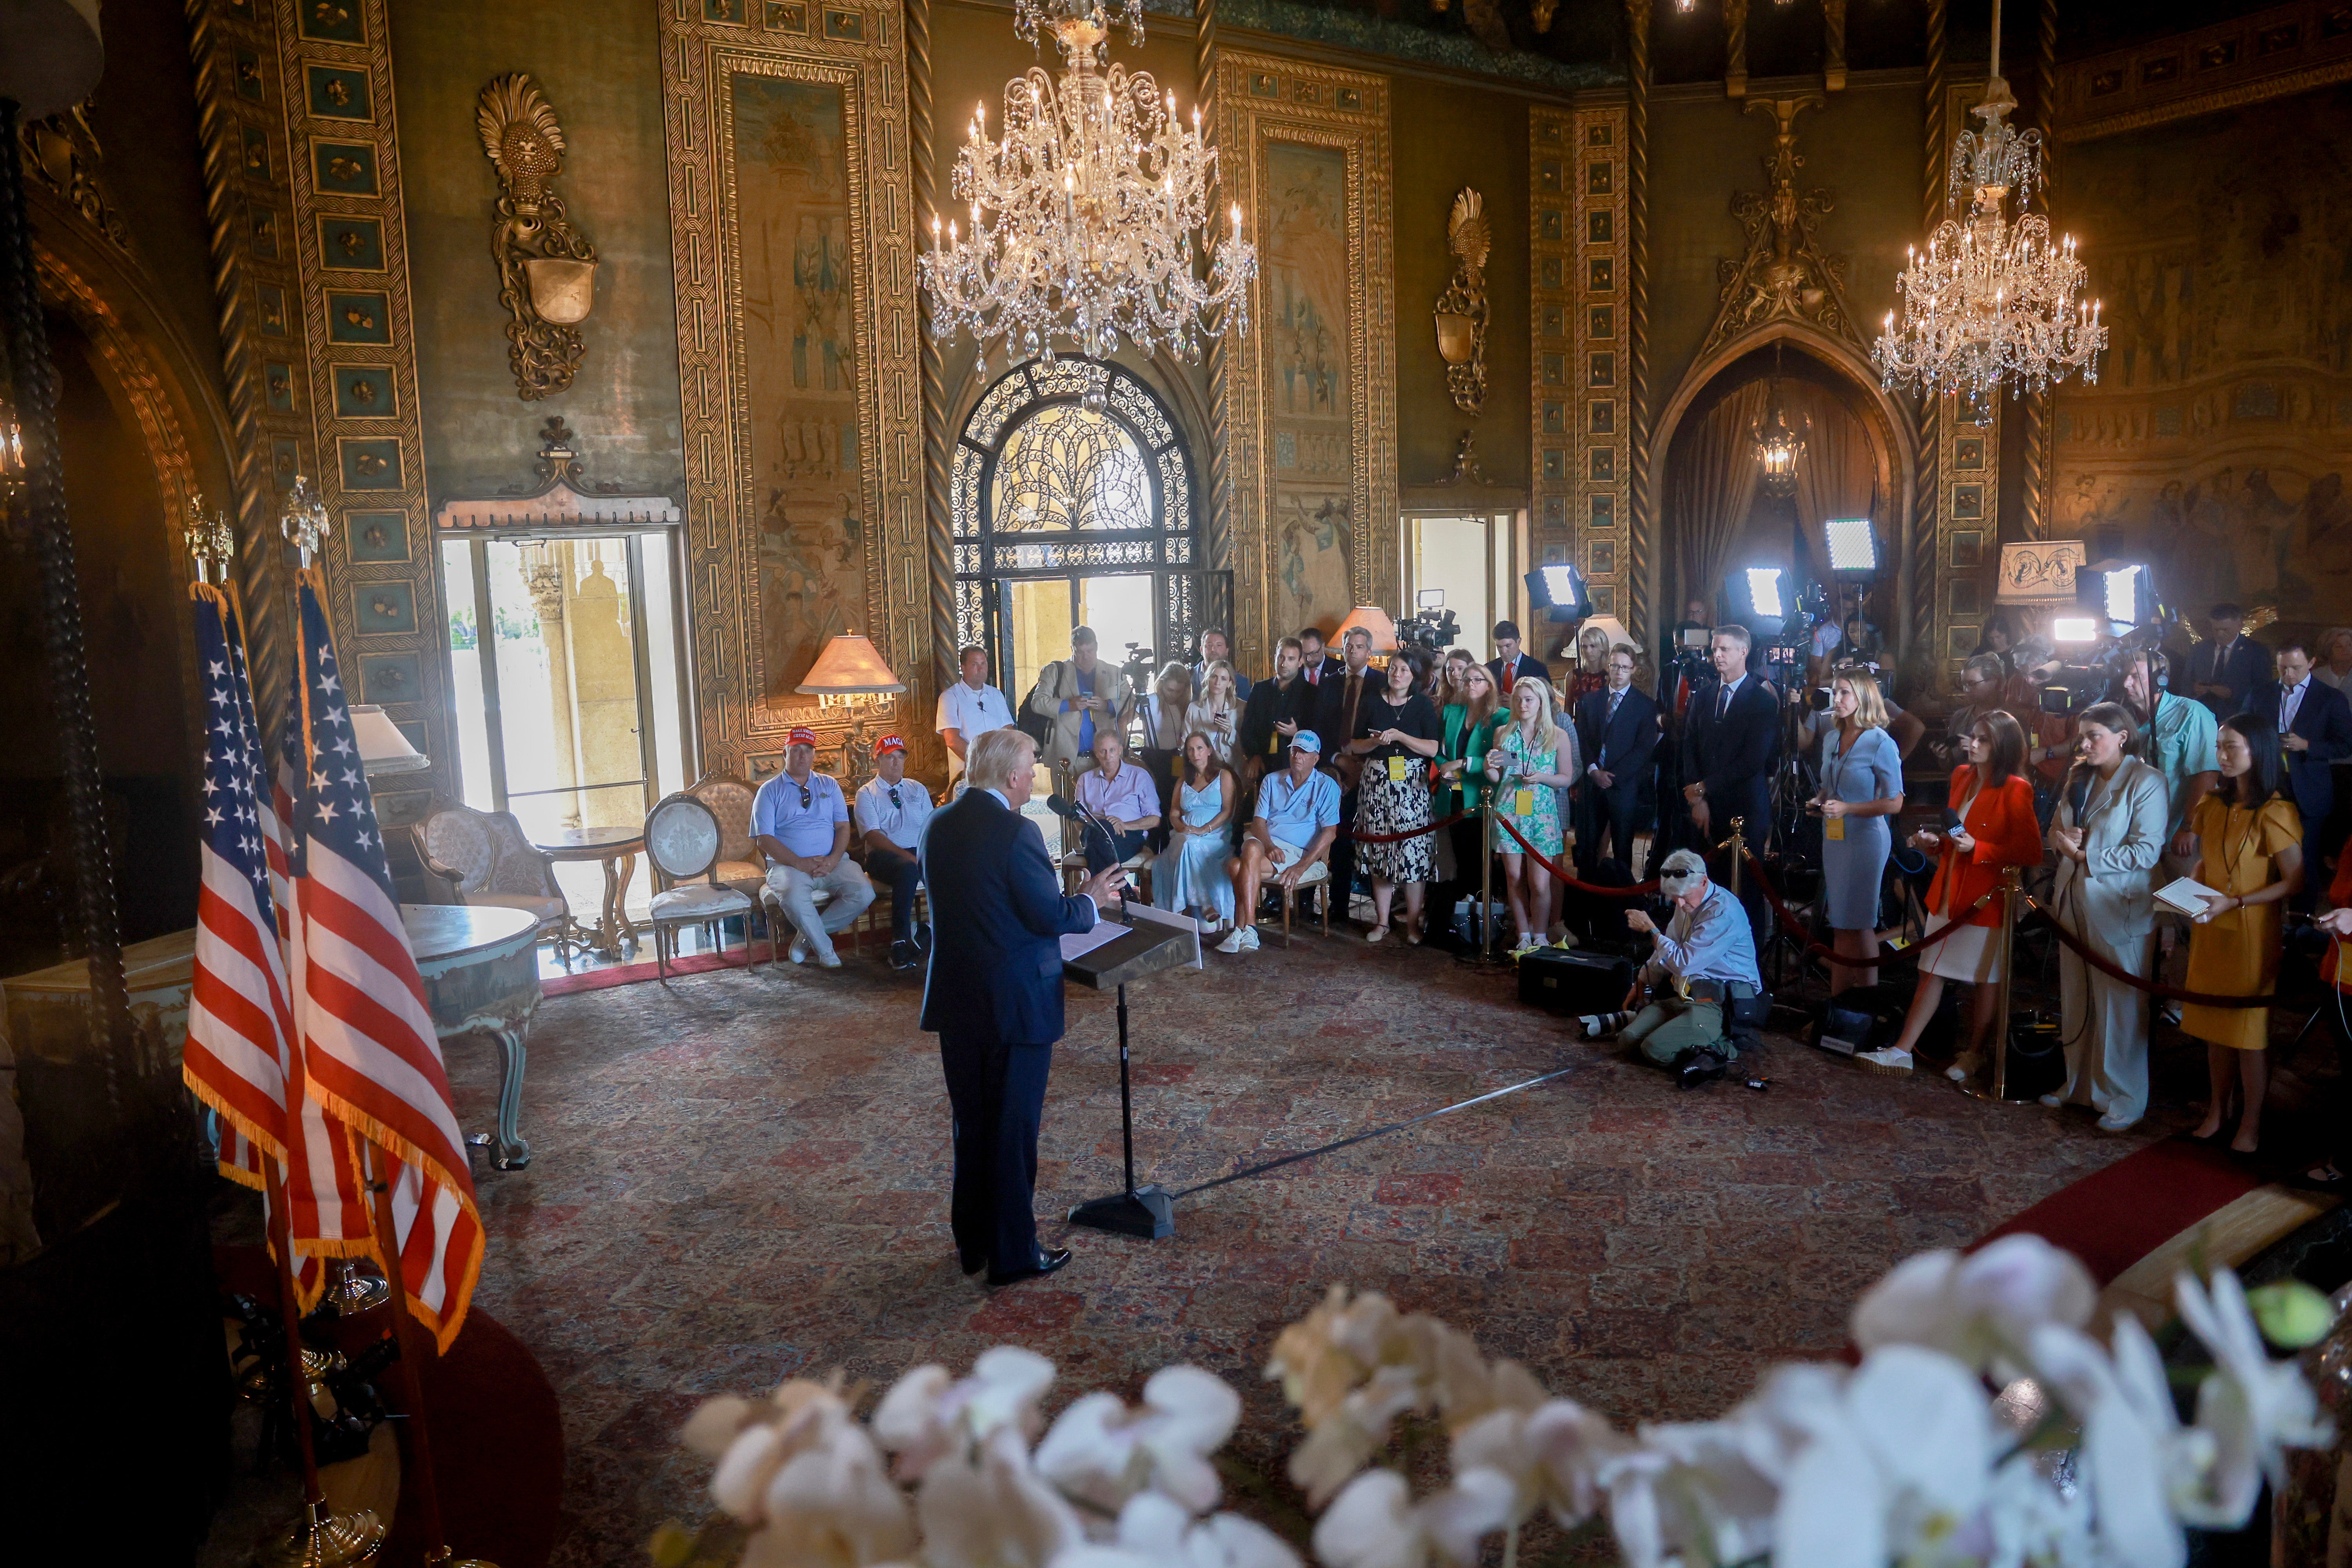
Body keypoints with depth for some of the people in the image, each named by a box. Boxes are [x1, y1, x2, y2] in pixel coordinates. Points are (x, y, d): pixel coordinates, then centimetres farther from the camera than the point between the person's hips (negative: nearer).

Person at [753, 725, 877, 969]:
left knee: (864, 893, -25)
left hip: (832, 863, 3)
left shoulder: (830, 786, 18)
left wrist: (833, 860, -11)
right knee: (795, 898, -37)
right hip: (788, 865, -3)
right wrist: (799, 863, -15)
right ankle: (825, 950, -11)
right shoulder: (770, 791, 9)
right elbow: (764, 838, -2)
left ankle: (808, 933, -6)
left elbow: (843, 826, 9)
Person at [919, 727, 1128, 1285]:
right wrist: (1091, 898, 0)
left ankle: (972, 1241, 30)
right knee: (1014, 1129, 5)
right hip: (1016, 1003, -7)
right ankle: (1013, 1254, 15)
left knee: (971, 1123, 18)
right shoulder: (1016, 832, -20)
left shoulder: (937, 828, 3)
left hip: (956, 1002, 7)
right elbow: (1052, 918, -19)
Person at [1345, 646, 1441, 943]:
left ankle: (1413, 922, 3)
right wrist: (1375, 742, -10)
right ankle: (1382, 921, 10)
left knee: (1412, 851, -5)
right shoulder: (1372, 705, 9)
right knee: (1379, 852, 3)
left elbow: (1433, 749, -7)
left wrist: (1399, 736, -15)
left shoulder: (1423, 707, 3)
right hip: (1376, 783, 2)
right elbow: (1354, 746, 9)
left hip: (1411, 785, -2)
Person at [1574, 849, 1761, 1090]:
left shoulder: (1723, 912, -20)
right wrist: (1641, 983, 31)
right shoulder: (1688, 903, 9)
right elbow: (1667, 952, 26)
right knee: (1631, 1036, -8)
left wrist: (1650, 930, -9)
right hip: (1689, 993, 8)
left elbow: (1685, 963, -21)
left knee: (1655, 1047, -24)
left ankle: (1718, 1048, -7)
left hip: (1722, 1000, -8)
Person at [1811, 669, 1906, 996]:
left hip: (1866, 837, -6)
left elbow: (1894, 803, -13)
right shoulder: (1831, 739, 9)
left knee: (1861, 923, 0)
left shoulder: (1880, 743, -12)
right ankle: (1836, 998, 16)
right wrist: (1819, 801, 1)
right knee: (1840, 924, 10)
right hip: (1834, 837, 6)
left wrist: (1847, 809, -21)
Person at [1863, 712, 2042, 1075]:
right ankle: (1902, 1051, 10)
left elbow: (2030, 852, -15)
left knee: (1986, 980, 8)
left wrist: (1978, 849, -22)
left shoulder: (2015, 790, -13)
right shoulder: (1963, 777, 10)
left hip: (1987, 899, -7)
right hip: (1948, 893, 7)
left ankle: (1974, 1054, 22)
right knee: (1931, 973, 9)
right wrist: (1934, 841, 6)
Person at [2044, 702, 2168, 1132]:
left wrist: (2087, 857, -16)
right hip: (2074, 903, 7)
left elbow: (2147, 850, -17)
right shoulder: (2080, 778, 11)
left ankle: (2124, 1099, 11)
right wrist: (2063, 839, -6)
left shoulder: (2147, 782, -11)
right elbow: (2056, 828, 17)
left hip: (2118, 908, -7)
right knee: (2075, 1002, 14)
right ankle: (2079, 1084, 27)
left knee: (2119, 1007, 1)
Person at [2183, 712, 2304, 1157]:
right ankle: (2218, 1111, 23)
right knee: (2214, 1022, 11)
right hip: (2211, 931, 6)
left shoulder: (2274, 813, -14)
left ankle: (2251, 1124, 14)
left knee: (2249, 1026, 2)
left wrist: (2234, 902, -21)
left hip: (2252, 932, -6)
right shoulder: (2214, 805, 7)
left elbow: (2294, 882, -15)